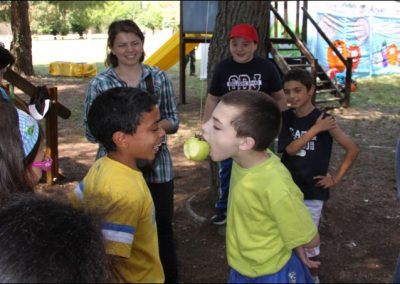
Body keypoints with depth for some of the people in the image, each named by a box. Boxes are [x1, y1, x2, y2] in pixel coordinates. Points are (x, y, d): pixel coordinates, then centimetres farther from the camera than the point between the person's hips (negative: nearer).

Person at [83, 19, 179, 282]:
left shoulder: (159, 77, -1)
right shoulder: (100, 84, -5)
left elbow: (174, 122, 3)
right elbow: (91, 132, -4)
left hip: (157, 166, 2)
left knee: (163, 227, 13)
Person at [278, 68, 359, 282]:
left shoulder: (324, 120, -13)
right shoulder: (286, 118, -3)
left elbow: (352, 150, -9)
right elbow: (290, 149, -16)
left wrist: (336, 178, -7)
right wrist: (316, 129, -22)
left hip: (312, 190, -3)